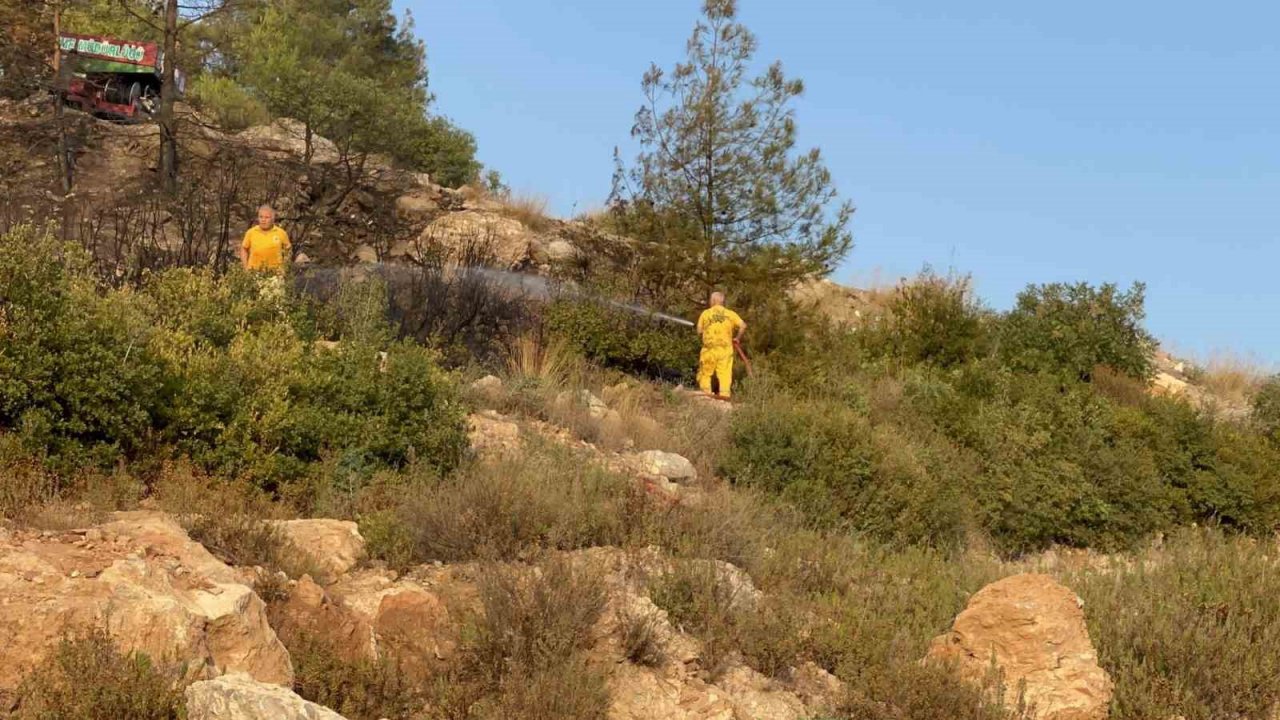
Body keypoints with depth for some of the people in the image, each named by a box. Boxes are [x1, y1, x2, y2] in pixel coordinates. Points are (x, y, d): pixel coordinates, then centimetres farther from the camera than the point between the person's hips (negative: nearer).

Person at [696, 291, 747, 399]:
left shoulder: (705, 313, -1)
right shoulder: (730, 314, 1)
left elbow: (699, 331, 3)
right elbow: (743, 326, -7)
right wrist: (737, 338, 6)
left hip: (709, 348, -1)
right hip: (725, 348, 1)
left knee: (705, 372, 10)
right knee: (724, 372, 2)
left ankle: (706, 393, 6)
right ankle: (724, 393, -8)